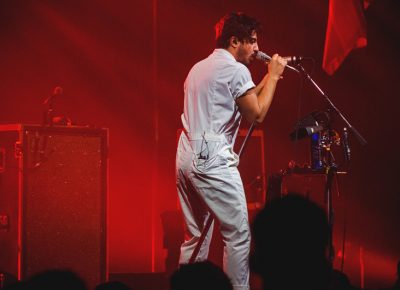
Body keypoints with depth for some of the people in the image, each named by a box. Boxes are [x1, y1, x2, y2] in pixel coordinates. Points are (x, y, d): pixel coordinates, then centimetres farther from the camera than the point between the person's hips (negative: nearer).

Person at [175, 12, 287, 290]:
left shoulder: (200, 68, 21)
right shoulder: (235, 69, -7)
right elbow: (257, 114, -6)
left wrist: (268, 79, 25)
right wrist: (273, 77, 3)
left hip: (187, 159, 9)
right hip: (212, 161, -9)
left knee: (195, 236, 11)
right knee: (239, 233, -4)